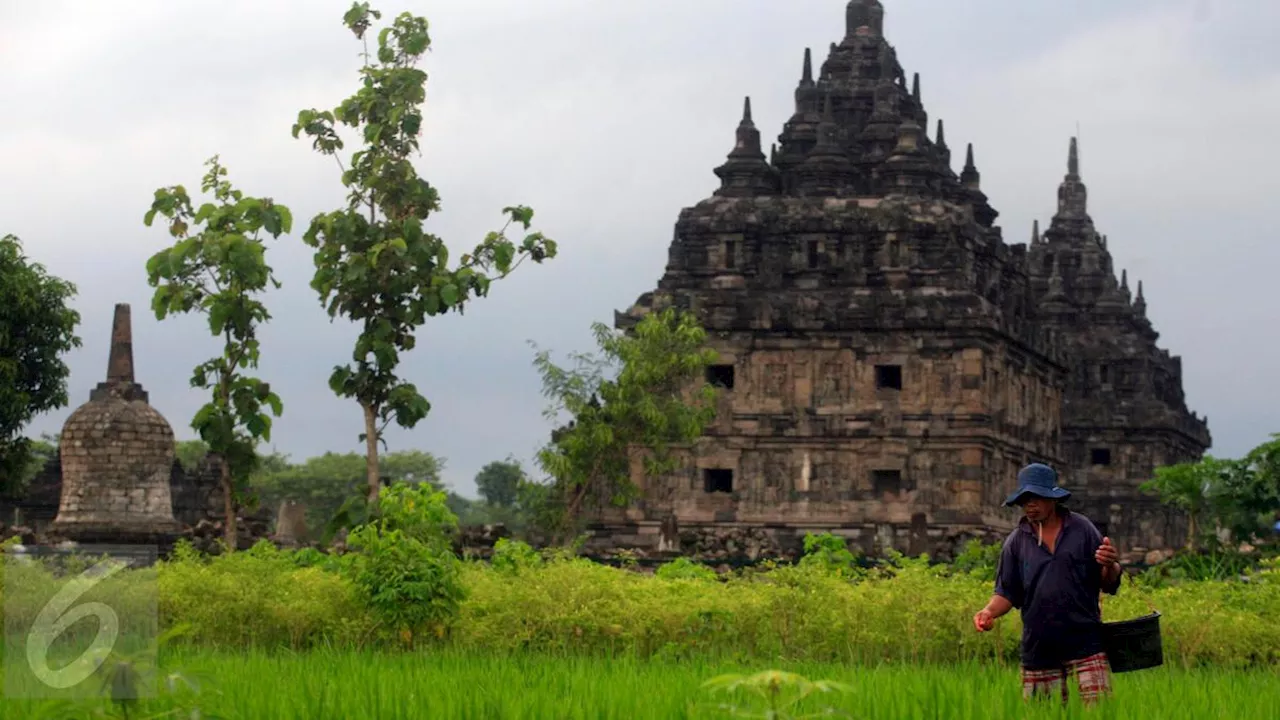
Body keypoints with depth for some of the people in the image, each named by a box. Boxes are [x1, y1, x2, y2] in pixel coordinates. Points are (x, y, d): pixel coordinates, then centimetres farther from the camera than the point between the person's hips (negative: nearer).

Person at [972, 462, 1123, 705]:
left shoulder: (1082, 529, 4)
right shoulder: (1016, 542, 7)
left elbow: (1108, 584, 6)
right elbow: (1008, 593, 10)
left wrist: (1110, 566, -16)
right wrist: (989, 611, -10)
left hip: (1084, 640, -2)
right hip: (1039, 646, 2)